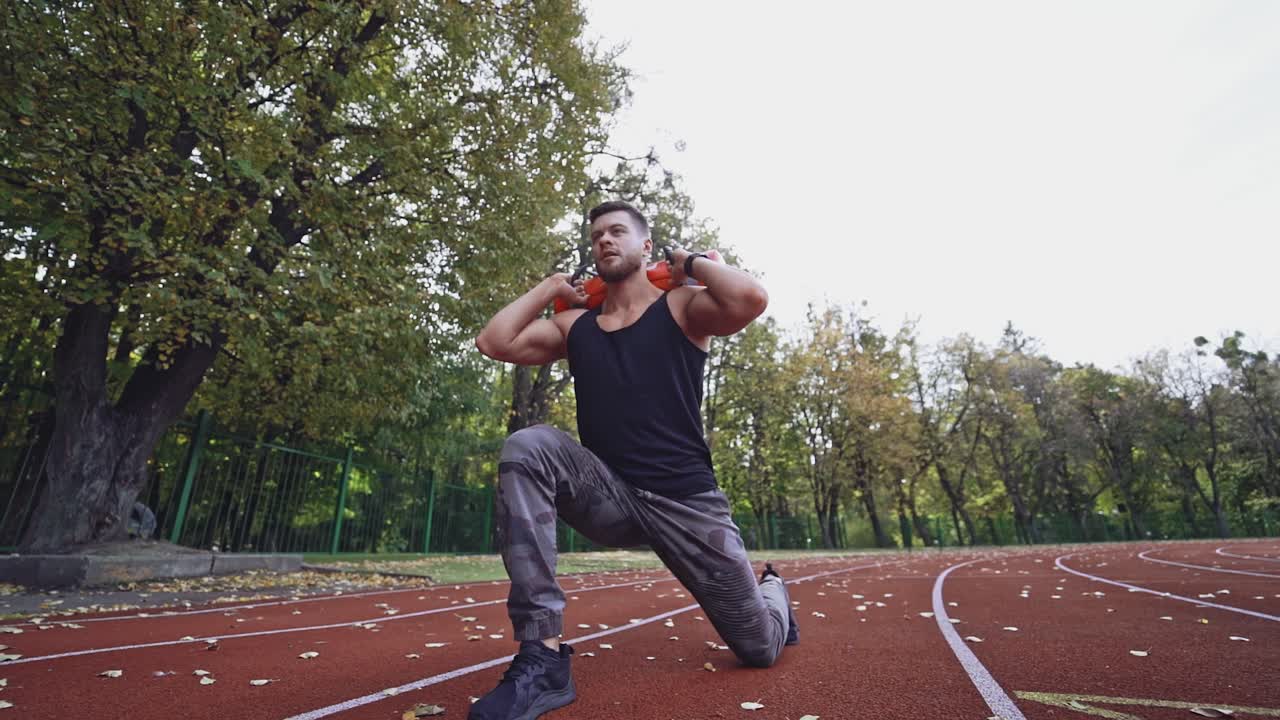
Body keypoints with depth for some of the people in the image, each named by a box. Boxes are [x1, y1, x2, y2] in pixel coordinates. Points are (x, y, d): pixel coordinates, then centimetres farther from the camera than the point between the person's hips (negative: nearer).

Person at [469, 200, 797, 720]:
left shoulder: (681, 307, -1)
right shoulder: (574, 325, 10)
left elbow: (751, 299, -22)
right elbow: (494, 342, -2)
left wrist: (691, 262, -4)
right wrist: (551, 287, 8)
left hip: (686, 500, -2)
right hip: (609, 497, 3)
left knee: (761, 648, 5)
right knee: (526, 447, -27)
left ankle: (771, 590, 46)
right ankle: (543, 655, -24)